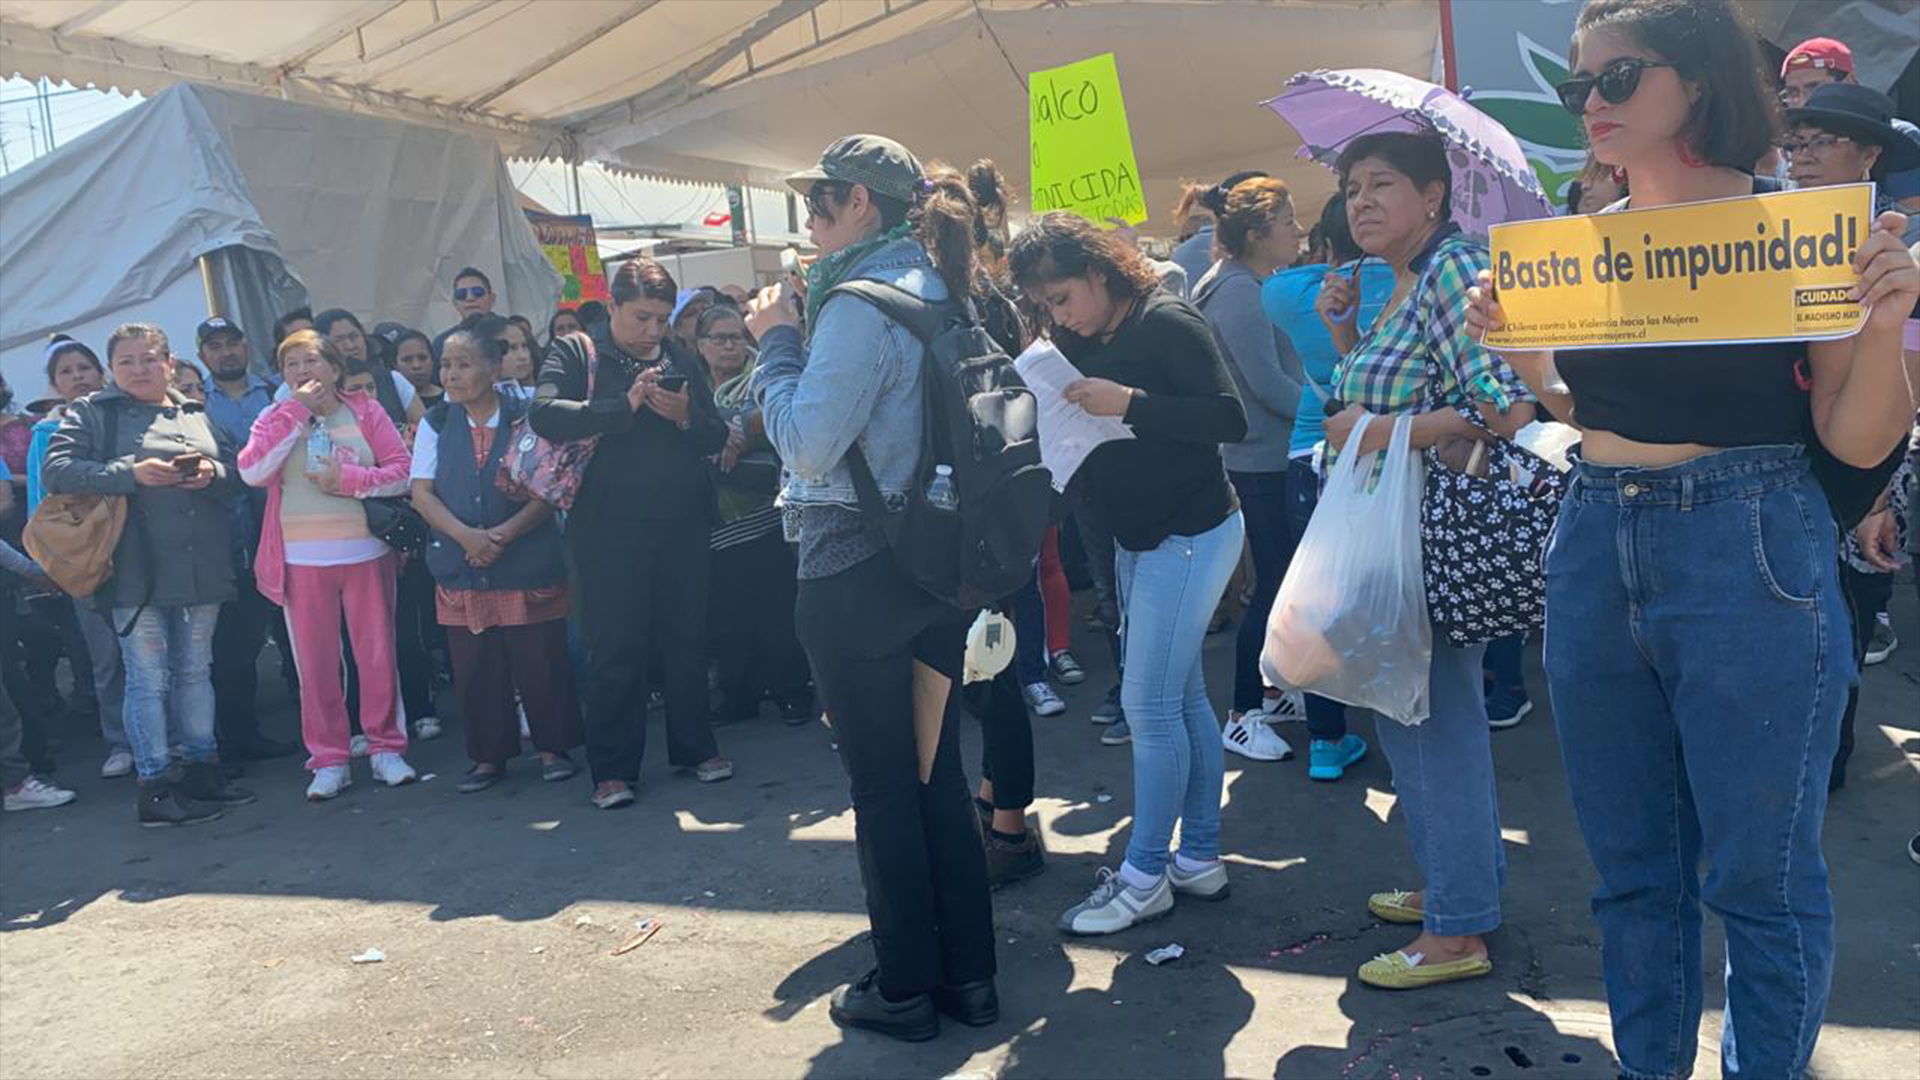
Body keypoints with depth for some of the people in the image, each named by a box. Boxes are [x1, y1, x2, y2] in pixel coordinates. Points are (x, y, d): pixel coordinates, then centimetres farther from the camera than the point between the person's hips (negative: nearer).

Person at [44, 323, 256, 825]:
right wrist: (131, 473, -20)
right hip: (136, 572, -4)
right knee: (148, 679, -1)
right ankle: (155, 788, 6)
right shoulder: (92, 412, 2)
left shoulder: (196, 414, 14)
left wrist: (213, 474, -9)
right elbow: (56, 470, -10)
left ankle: (202, 769, 25)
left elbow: (238, 476, 14)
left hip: (202, 569, 5)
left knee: (196, 671, 13)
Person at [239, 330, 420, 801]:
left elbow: (403, 471, 0)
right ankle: (328, 759, 14)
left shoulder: (365, 411, 5)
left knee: (377, 654, 4)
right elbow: (251, 471, -11)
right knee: (315, 662, 4)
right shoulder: (277, 419, 7)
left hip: (365, 552, 0)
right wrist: (296, 413, -10)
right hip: (302, 559, 1)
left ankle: (386, 748, 16)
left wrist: (350, 478, -14)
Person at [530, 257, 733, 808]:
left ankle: (694, 747, 24)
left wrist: (686, 416, -13)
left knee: (687, 640, 10)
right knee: (616, 649, 1)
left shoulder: (682, 360, 11)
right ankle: (612, 768, 11)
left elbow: (717, 437, 8)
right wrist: (625, 405, -24)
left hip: (682, 525, 4)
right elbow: (544, 415, -17)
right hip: (611, 530, -3)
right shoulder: (576, 353, 1)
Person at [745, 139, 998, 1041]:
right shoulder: (932, 290, 12)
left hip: (856, 569, -8)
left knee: (880, 782, 4)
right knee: (936, 771, 14)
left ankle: (906, 988, 16)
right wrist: (795, 335, 12)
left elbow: (809, 444, -20)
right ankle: (968, 973, 24)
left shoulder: (859, 302, -16)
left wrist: (776, 342, -8)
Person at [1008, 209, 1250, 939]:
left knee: (1149, 704, -6)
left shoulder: (1167, 323, -15)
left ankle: (1145, 876, 5)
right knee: (1182, 698, 12)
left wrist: (1130, 403, -28)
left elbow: (1230, 419, -21)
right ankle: (1199, 858, 21)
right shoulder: (1083, 344, 8)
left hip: (1190, 535, -8)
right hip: (1138, 537, 8)